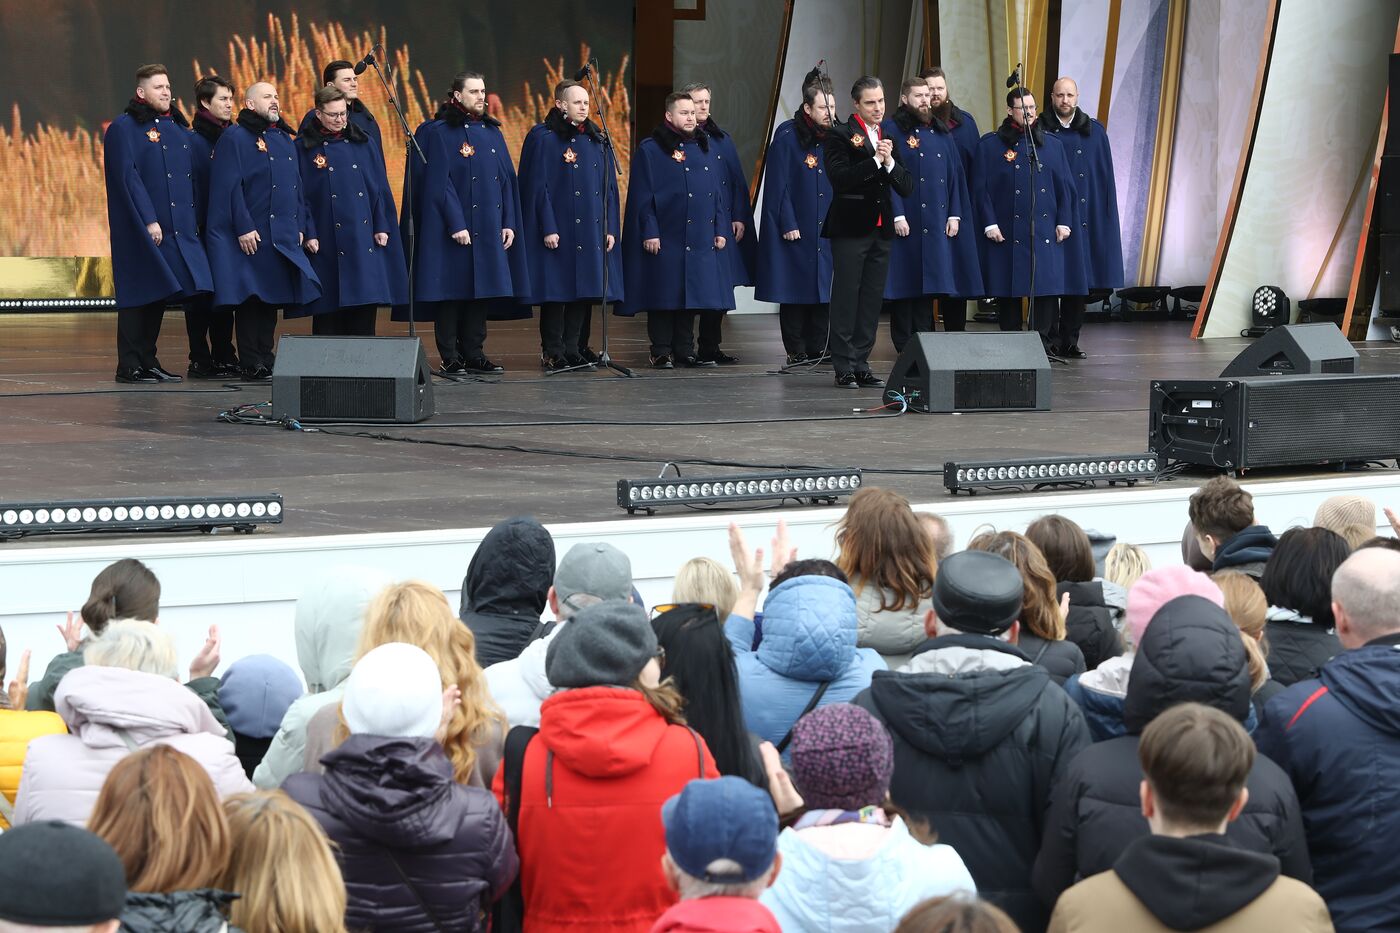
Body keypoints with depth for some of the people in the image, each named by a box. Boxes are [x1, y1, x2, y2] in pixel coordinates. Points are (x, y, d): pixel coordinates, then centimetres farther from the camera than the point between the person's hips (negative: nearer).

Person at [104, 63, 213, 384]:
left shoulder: (179, 128, 17)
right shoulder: (124, 128, -5)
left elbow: (191, 175, 19)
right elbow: (128, 177, -12)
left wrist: (196, 220, 11)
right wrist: (148, 220, -19)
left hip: (179, 226, 7)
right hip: (140, 228, -7)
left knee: (159, 294, 7)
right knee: (141, 293, -7)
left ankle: (147, 361, 13)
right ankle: (129, 366, -4)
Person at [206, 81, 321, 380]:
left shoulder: (285, 139, 18)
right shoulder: (235, 138, -5)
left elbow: (297, 185, 21)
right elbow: (230, 185, -12)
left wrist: (299, 226, 13)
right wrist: (243, 227, -18)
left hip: (284, 235, 7)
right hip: (252, 234, -7)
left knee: (272, 300, 9)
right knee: (252, 298, -6)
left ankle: (265, 360, 15)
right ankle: (251, 364, -4)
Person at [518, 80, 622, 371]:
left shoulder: (597, 139, 13)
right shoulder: (543, 138, -4)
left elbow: (609, 186, 13)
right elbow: (537, 185, -8)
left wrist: (611, 228, 6)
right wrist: (548, 228, -15)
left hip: (591, 233, 5)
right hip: (558, 230, -5)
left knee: (584, 291, 5)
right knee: (557, 291, -4)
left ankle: (573, 351, 12)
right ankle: (553, 354, 2)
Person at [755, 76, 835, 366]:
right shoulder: (787, 135, -7)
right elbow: (779, 182, -9)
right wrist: (787, 223, -13)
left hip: (826, 228, 4)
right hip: (795, 227, -4)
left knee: (822, 288, 3)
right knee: (795, 288, -1)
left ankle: (818, 349, 8)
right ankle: (796, 351, 3)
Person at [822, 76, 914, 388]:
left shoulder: (889, 139, 15)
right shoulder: (839, 136, -4)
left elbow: (907, 188, 8)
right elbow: (840, 178, -18)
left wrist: (890, 162, -10)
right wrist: (875, 160, -19)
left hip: (881, 230, 6)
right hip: (850, 230, -6)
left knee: (872, 301, 7)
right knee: (846, 298, -4)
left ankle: (861, 366, 13)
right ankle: (844, 368, -1)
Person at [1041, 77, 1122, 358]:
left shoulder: (1094, 132, 8)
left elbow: (1106, 177, 9)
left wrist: (1107, 216, 3)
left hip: (1085, 217, 2)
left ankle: (1070, 342, 9)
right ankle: (1050, 341, 1)